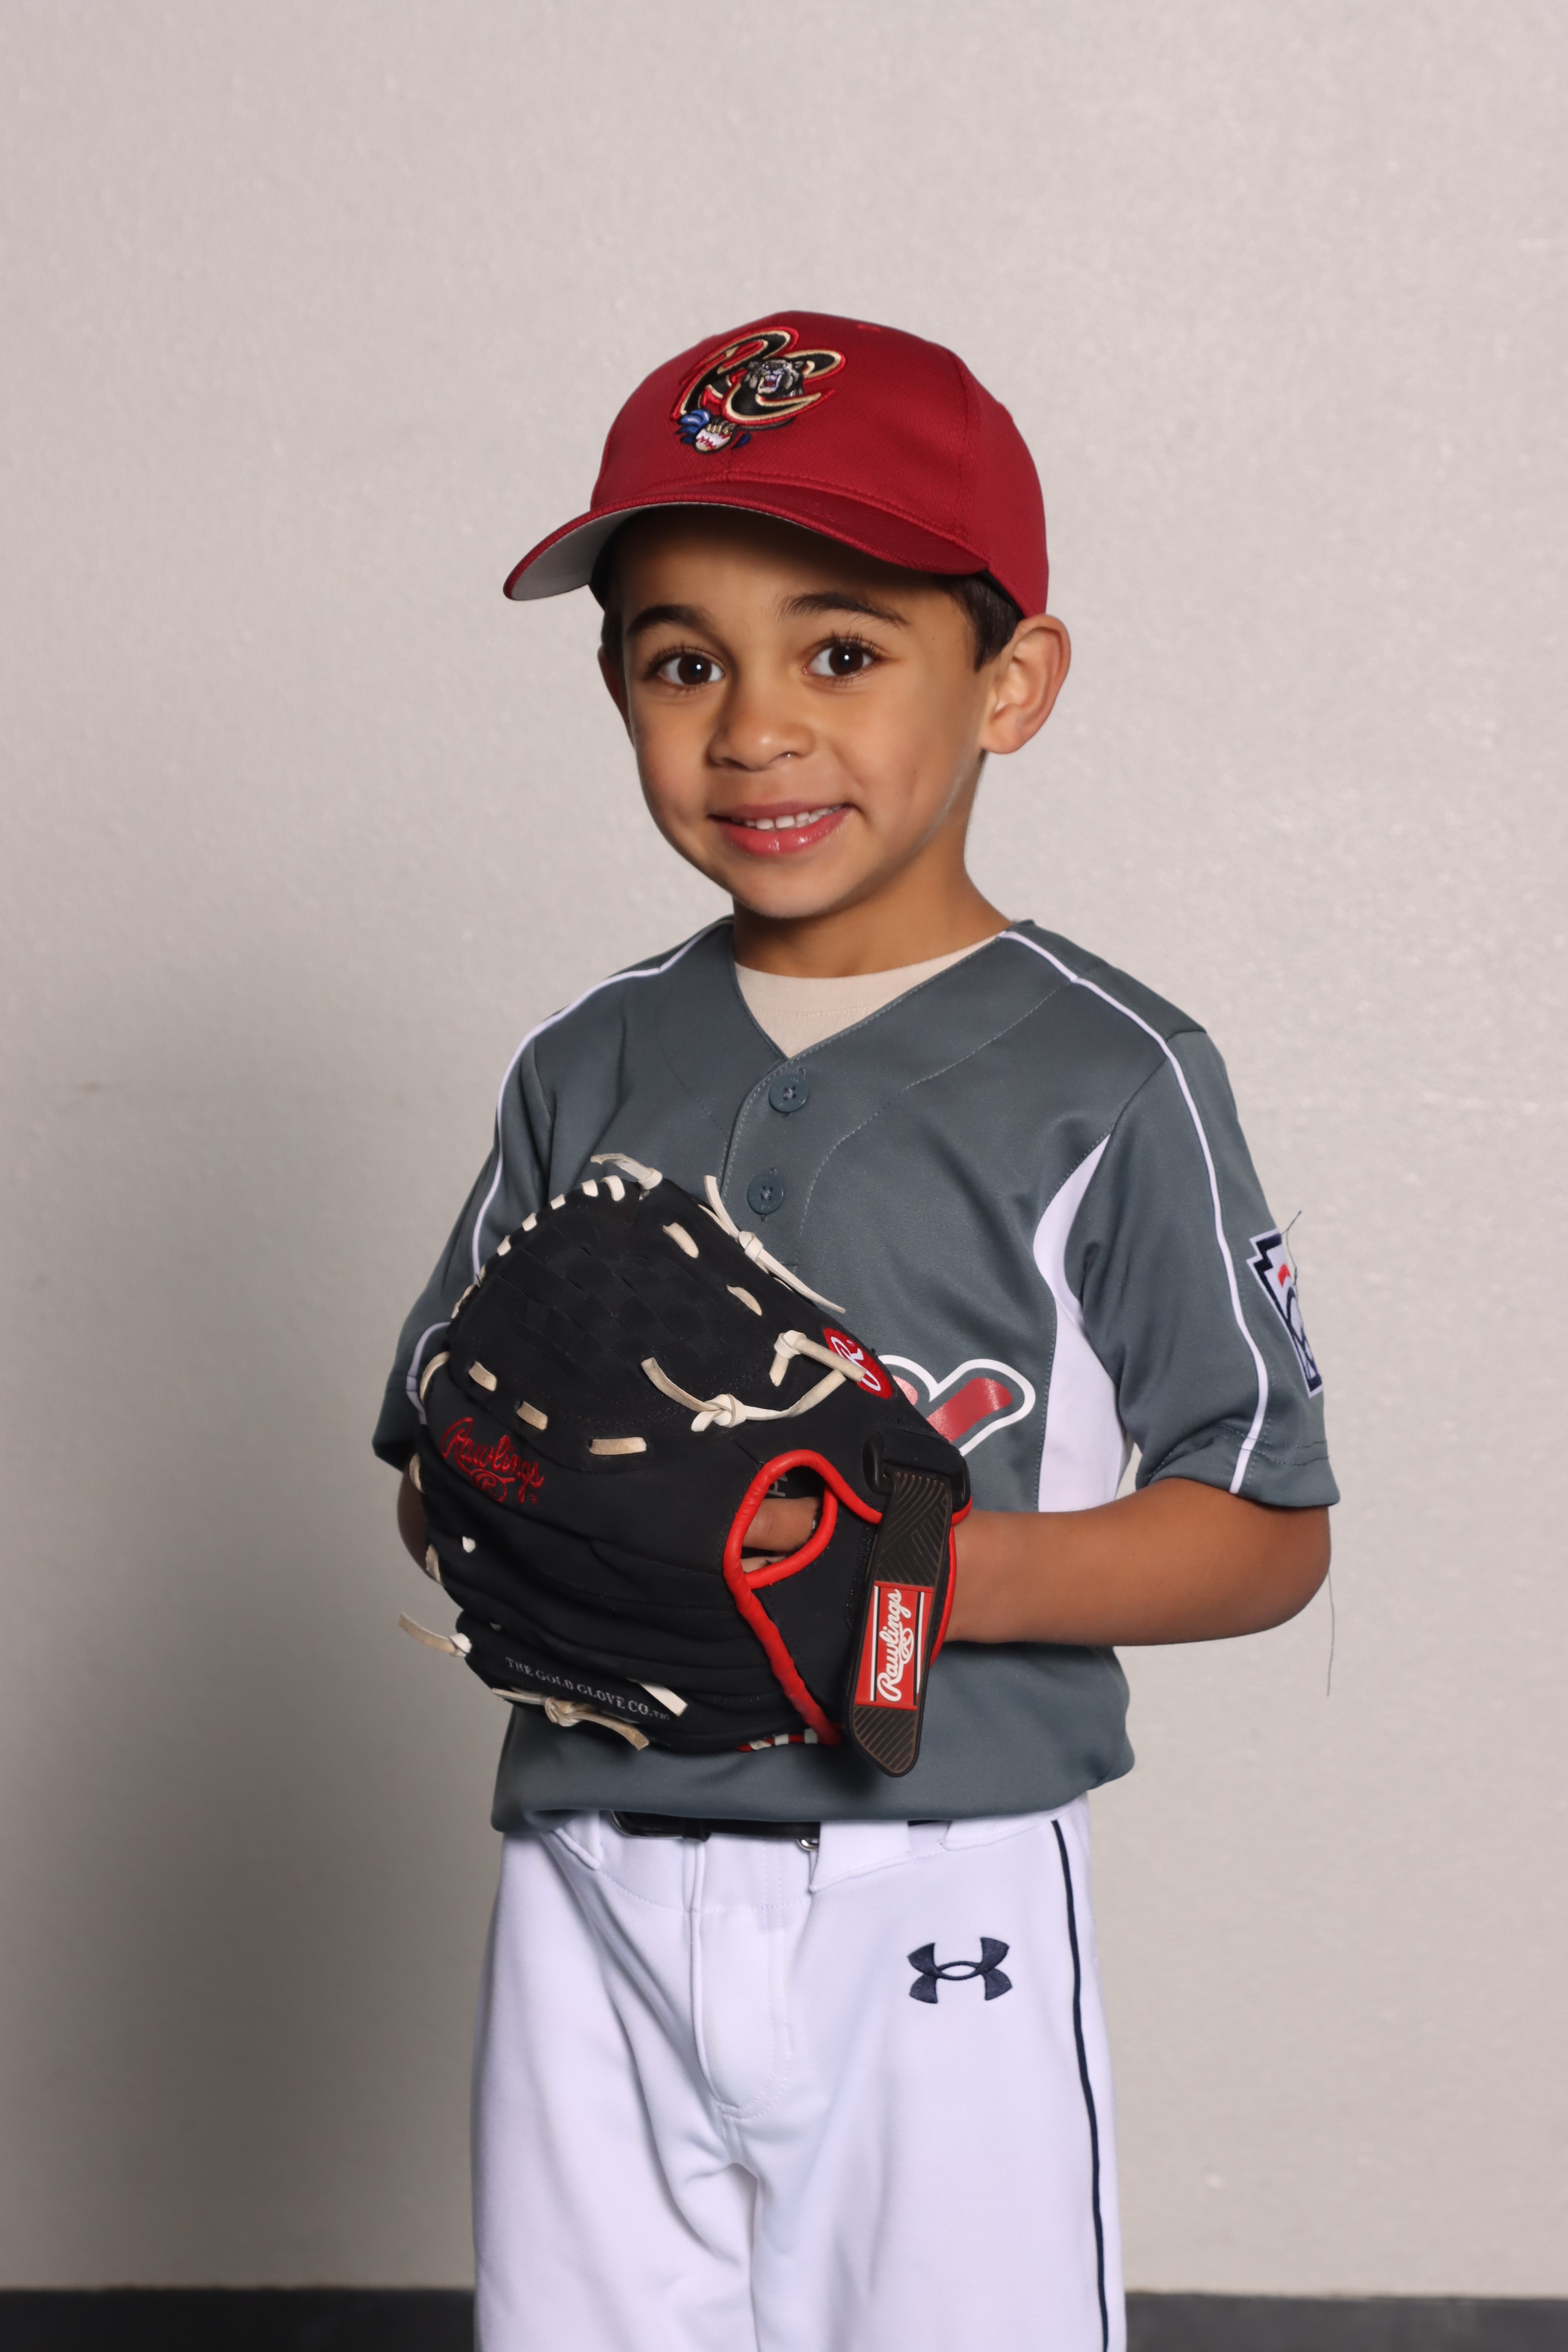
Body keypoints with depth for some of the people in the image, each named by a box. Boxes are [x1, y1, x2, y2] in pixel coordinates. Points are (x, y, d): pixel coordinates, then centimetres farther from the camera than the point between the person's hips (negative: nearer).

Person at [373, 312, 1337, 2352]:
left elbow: (1271, 1529, -5)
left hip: (936, 1903, -3)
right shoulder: (588, 1071, 8)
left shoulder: (1110, 1077, -6)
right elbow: (430, 1461, 13)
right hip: (594, 1893, 4)